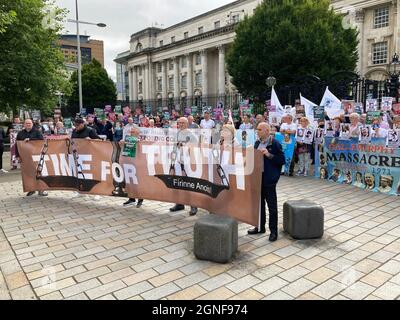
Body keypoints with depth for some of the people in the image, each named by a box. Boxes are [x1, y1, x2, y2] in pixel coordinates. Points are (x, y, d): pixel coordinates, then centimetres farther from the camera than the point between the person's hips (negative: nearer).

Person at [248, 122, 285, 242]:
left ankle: (273, 231, 14)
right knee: (259, 203, 17)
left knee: (272, 206, 3)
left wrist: (269, 155, -22)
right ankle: (260, 227, 30)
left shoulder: (275, 144, -11)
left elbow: (282, 160, -14)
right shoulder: (257, 143, 11)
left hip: (269, 179, -7)